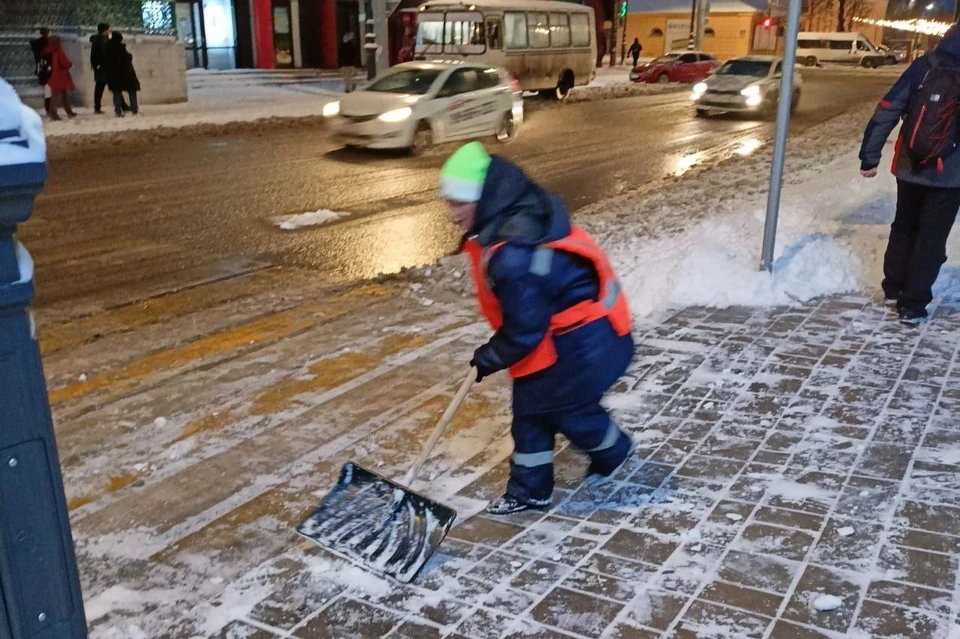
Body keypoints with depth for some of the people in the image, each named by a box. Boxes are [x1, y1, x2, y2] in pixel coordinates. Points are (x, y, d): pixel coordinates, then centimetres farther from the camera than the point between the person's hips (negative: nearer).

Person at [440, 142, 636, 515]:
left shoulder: (512, 255, -35)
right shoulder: (520, 215, -5)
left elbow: (525, 327, -27)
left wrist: (491, 357, -9)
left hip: (580, 340, -10)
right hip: (559, 330, 10)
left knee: (567, 408, 12)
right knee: (530, 408, 13)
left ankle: (614, 452, 43)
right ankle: (529, 490, 27)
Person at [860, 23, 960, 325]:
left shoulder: (923, 67, -5)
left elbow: (887, 111, -7)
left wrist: (869, 156, -2)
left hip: (909, 168, 3)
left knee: (903, 228, 21)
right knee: (931, 238, 7)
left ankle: (893, 288, 29)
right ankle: (913, 304, 7)